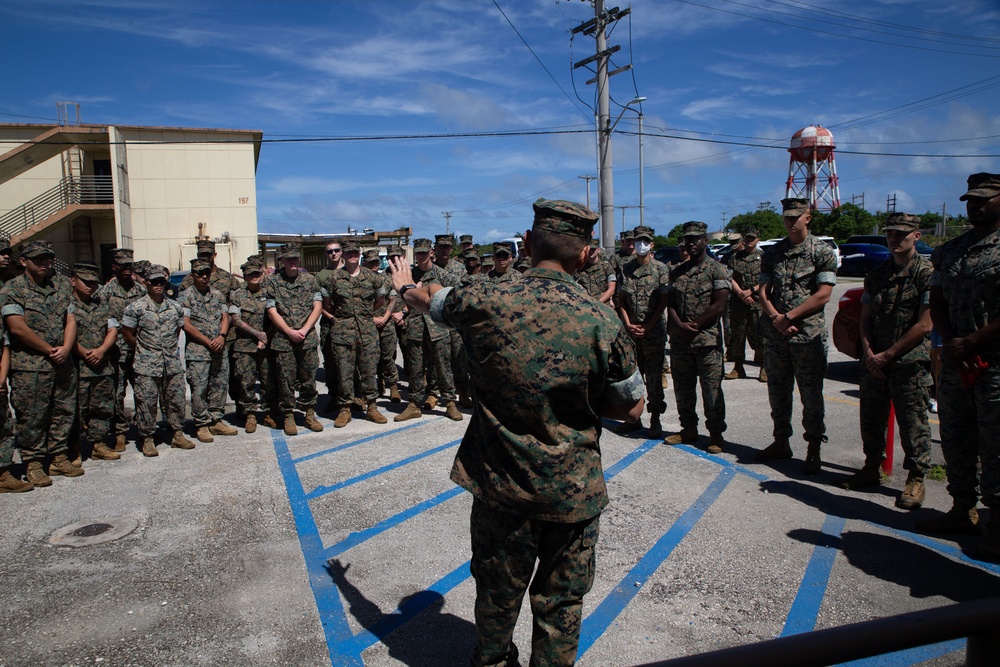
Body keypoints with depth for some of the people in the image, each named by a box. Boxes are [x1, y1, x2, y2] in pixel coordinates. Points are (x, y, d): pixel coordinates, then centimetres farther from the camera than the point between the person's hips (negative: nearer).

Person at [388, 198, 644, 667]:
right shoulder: (604, 323, -17)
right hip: (573, 491, -1)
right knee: (560, 601, 18)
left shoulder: (485, 303, -14)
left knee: (497, 594, 23)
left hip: (501, 487, 2)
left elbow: (428, 299, 9)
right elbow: (631, 408, -5)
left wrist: (405, 286, 31)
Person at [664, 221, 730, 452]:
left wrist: (695, 326, -13)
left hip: (707, 341, -5)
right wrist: (679, 325, -10)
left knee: (711, 390, 0)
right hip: (679, 341, 5)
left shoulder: (717, 270, -3)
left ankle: (716, 434, 11)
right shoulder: (677, 272, 13)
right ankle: (689, 429, 26)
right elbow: (670, 303, 8)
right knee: (682, 389, 12)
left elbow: (718, 305, -10)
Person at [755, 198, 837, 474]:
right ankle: (781, 443, 25)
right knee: (777, 391, 12)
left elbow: (823, 295, -10)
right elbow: (763, 291, 6)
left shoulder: (823, 252, -2)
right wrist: (776, 318, -12)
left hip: (809, 335, -4)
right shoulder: (772, 253, 11)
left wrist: (788, 317, -13)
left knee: (811, 394, 1)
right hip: (776, 335, 5)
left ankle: (813, 451, 12)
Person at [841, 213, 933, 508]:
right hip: (874, 361, 6)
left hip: (909, 363, -6)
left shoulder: (926, 273, -7)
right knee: (871, 417, 13)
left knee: (912, 422, 1)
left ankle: (916, 478, 13)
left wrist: (888, 355, -12)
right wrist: (869, 352, -4)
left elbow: (924, 325, -12)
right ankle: (872, 467, 28)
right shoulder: (877, 275, 12)